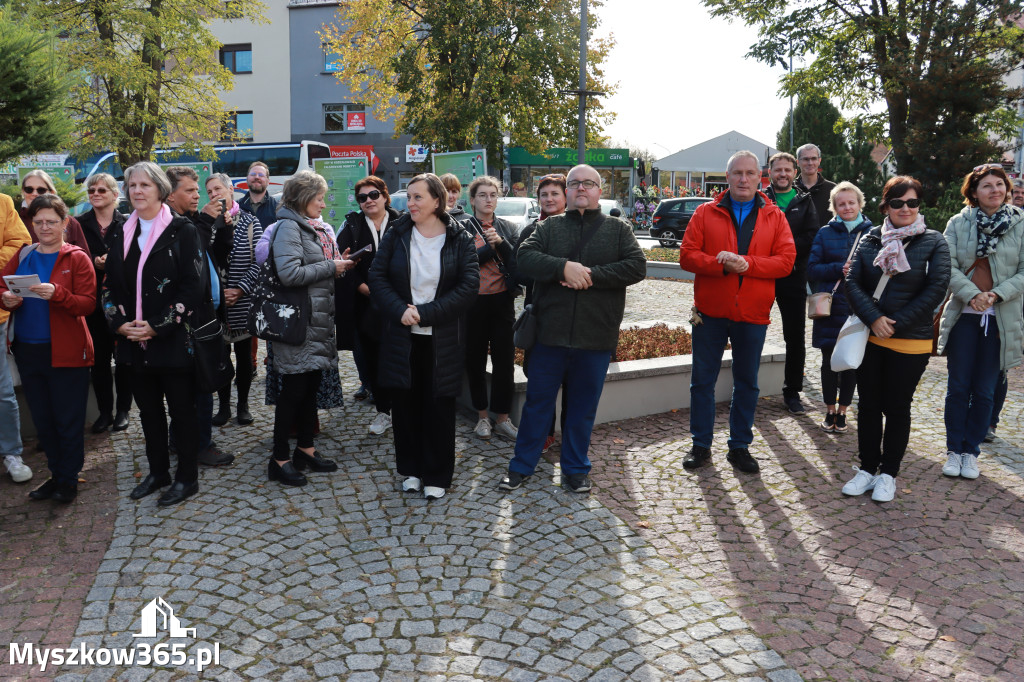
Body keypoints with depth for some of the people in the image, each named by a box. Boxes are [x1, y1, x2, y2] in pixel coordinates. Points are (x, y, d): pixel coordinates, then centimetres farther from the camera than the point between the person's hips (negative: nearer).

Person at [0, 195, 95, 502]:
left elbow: (88, 304, -11)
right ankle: (56, 475, 28)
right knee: (42, 420, 14)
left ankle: (69, 480, 17)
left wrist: (56, 293, -27)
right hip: (27, 351, 5)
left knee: (68, 421, 3)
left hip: (65, 352, -5)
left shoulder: (77, 258, -4)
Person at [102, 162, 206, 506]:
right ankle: (158, 471, 29)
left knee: (181, 409, 3)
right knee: (148, 408, 14)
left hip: (174, 339, -5)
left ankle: (187, 477, 15)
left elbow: (192, 285, -12)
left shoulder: (182, 230, -6)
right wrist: (120, 322, -5)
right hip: (135, 340, 6)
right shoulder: (122, 233, 11)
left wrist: (158, 326, -16)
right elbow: (110, 284, 12)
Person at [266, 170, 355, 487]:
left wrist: (338, 263, 5)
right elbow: (289, 273, -23)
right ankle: (280, 458, 7)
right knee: (294, 388, -3)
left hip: (319, 317, 9)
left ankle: (305, 448, 26)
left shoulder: (315, 228, 17)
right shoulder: (288, 227, -11)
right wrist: (331, 267, -15)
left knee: (311, 385, 14)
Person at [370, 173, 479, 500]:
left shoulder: (460, 239, -2)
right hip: (401, 335, 2)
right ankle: (410, 469, 25)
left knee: (439, 406, 4)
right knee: (405, 403, 8)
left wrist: (425, 313, -15)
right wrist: (399, 311, -16)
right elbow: (377, 277, 1)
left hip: (442, 338, -1)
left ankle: (437, 476, 18)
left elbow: (468, 286, -9)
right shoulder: (396, 234, 3)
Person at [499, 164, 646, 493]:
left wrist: (592, 275, -16)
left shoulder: (619, 229, 8)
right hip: (550, 333, 0)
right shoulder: (549, 227, 9)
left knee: (583, 407, 11)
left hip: (596, 336, 0)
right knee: (537, 401, 9)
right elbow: (525, 257, -7)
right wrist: (564, 267, -22)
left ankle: (575, 469, 26)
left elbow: (637, 266, -6)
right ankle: (521, 465, 23)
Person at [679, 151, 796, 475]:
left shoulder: (774, 217, 5)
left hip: (752, 314, 1)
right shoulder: (706, 213, 3)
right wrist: (722, 265, -21)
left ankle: (740, 446, 24)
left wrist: (747, 263, -19)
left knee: (747, 383, 10)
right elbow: (687, 255, -5)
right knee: (702, 380, 6)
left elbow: (786, 260, -5)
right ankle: (701, 445, 20)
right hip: (710, 311, -1)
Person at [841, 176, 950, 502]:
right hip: (870, 338, 2)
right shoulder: (870, 239, 5)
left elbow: (936, 289, -8)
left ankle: (888, 474, 20)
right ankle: (868, 468, 23)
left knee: (897, 408, 7)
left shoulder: (934, 242, -1)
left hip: (910, 342, -2)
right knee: (869, 405, 9)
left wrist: (896, 324, -13)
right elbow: (853, 282, -1)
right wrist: (873, 319, -15)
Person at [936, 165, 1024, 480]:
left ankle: (971, 452, 20)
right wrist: (972, 294, -19)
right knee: (958, 387, 4)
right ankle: (954, 450, 16)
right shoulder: (958, 223, 2)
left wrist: (996, 294, -15)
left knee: (984, 391, 6)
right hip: (963, 315, 0)